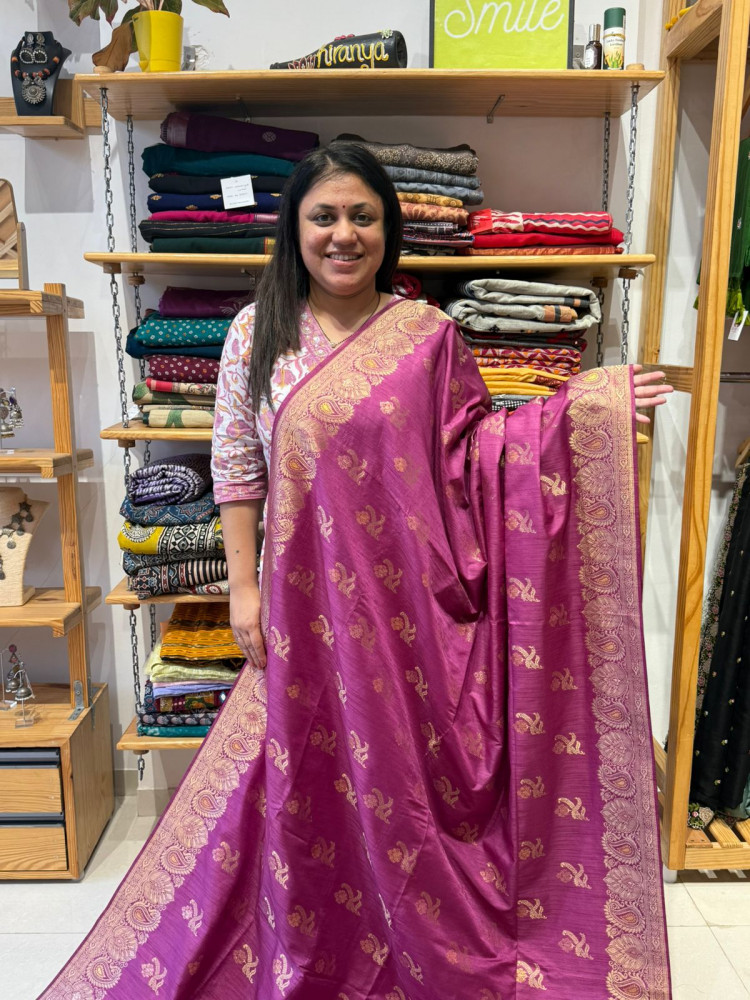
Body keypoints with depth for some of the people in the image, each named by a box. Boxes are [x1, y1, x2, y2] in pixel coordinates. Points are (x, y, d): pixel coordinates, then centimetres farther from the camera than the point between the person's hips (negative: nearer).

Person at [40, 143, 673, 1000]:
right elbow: (237, 467, 1)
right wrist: (243, 586, -1)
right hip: (307, 598, 1)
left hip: (409, 603, 0)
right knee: (308, 779, 15)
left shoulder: (427, 333, -1)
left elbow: (471, 453, 0)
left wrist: (575, 411, -10)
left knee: (410, 775, 14)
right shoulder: (257, 331, 0)